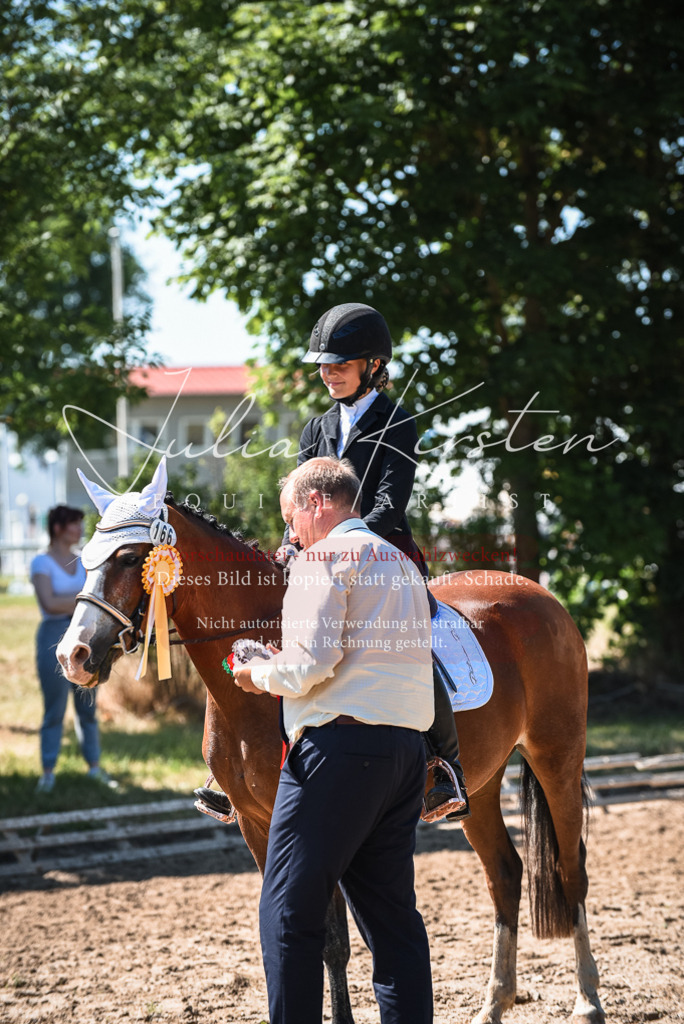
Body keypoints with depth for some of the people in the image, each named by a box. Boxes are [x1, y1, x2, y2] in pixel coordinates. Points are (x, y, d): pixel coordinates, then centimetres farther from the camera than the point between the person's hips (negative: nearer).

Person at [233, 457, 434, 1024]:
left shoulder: (325, 557, -5)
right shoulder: (402, 563, 20)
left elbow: (310, 664, -16)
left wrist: (260, 674, 3)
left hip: (340, 745, -8)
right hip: (407, 745, 8)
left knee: (289, 912, -3)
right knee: (392, 911, 11)